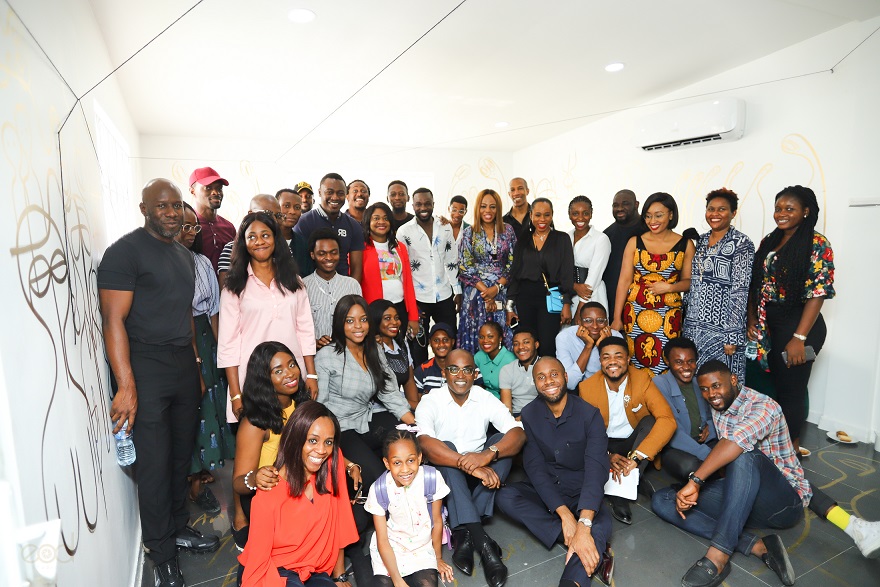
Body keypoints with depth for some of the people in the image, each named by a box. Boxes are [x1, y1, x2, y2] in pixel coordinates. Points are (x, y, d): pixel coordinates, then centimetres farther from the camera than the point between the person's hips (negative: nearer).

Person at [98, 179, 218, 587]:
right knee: (155, 462, 1)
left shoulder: (184, 255, 16)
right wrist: (126, 385, -20)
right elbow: (114, 319, -15)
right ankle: (162, 553, 17)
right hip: (146, 367, -7)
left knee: (182, 452, 14)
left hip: (184, 365, 7)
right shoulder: (125, 251, -8)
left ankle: (179, 527, 33)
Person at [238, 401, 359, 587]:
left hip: (314, 571, 3)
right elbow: (258, 560, -13)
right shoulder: (270, 493, -22)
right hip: (273, 570, -3)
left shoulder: (332, 466, -13)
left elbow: (337, 527, -3)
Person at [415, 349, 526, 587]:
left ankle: (464, 534, -27)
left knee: (502, 443, -23)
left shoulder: (486, 399, -5)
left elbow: (518, 433, -18)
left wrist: (488, 454, -39)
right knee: (446, 449, -32)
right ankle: (482, 541, -41)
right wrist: (468, 465, -43)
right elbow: (425, 443, -31)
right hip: (446, 475, -2)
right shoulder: (430, 402, -12)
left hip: (479, 476, 3)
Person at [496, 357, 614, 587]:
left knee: (600, 524, -34)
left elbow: (596, 469, -26)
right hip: (543, 491, 3)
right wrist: (564, 514, -27)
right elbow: (535, 467, -13)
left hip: (581, 494, -3)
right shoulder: (529, 414, -7)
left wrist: (583, 525, -40)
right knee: (505, 497, -26)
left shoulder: (589, 415, -14)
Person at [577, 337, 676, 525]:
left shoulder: (642, 379, -15)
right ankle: (636, 478, -11)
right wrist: (607, 456, -31)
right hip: (606, 446, 0)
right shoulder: (587, 387, -13)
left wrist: (637, 456, -36)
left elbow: (668, 420, -26)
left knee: (650, 421, -30)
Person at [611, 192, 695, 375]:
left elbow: (688, 282, 8)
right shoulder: (635, 242, 3)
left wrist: (669, 287, -14)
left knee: (664, 366, 0)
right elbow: (624, 280, 1)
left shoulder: (685, 245, 2)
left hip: (668, 316, -1)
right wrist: (617, 318, -2)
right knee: (635, 364, 3)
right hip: (635, 312, 1)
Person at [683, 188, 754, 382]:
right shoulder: (701, 240, 11)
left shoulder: (741, 243, -8)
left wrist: (733, 336, -16)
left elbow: (740, 291, -12)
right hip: (693, 326, 6)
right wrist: (685, 323, 12)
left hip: (722, 328, -6)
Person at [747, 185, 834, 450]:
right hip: (769, 325, 6)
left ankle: (792, 448, 20)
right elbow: (755, 285, 13)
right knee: (776, 384, 13)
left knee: (791, 389, 2)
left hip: (799, 325, -6)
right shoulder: (768, 242, 10)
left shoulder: (817, 245, -9)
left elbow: (818, 293, -15)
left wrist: (799, 338, -18)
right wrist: (752, 321, 6)